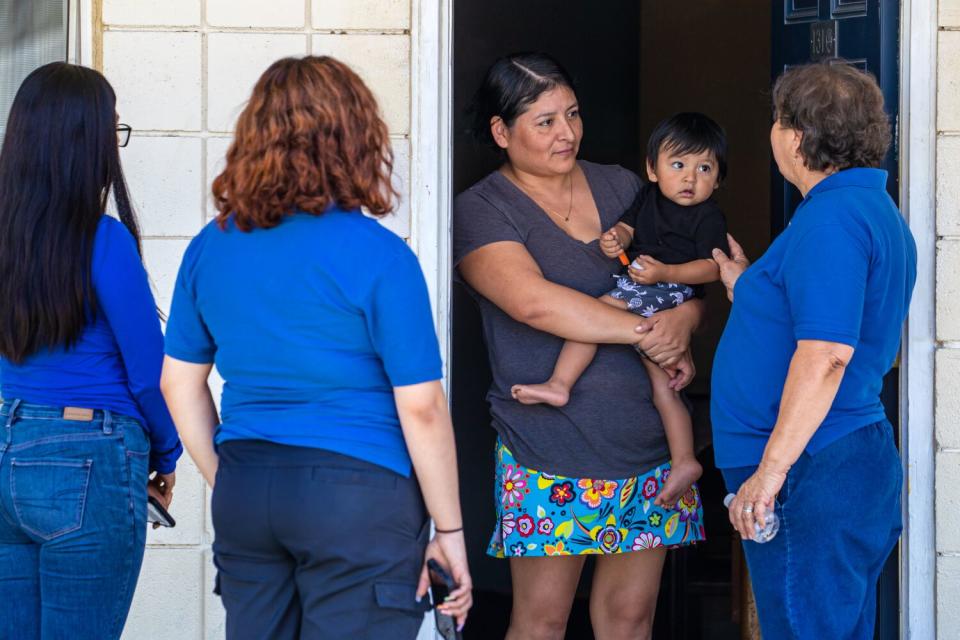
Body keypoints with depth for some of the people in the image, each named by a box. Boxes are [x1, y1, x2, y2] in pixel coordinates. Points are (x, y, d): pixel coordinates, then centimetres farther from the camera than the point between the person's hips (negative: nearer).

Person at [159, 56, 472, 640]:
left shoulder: (210, 247, 5)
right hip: (358, 493, -5)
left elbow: (180, 384, 12)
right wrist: (450, 532, -3)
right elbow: (421, 409, -11)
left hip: (244, 498, 5)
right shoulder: (378, 256, -11)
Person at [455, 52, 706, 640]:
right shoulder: (483, 210, -3)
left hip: (649, 444, 5)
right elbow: (534, 301, -19)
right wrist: (644, 331, -17)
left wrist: (684, 323, -9)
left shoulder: (622, 188, 13)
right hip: (550, 454, -4)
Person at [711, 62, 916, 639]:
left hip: (814, 474, -11)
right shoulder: (877, 210, 17)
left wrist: (770, 470, -25)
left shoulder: (830, 218, -16)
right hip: (858, 458, 11)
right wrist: (747, 286, 27)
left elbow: (826, 354, -25)